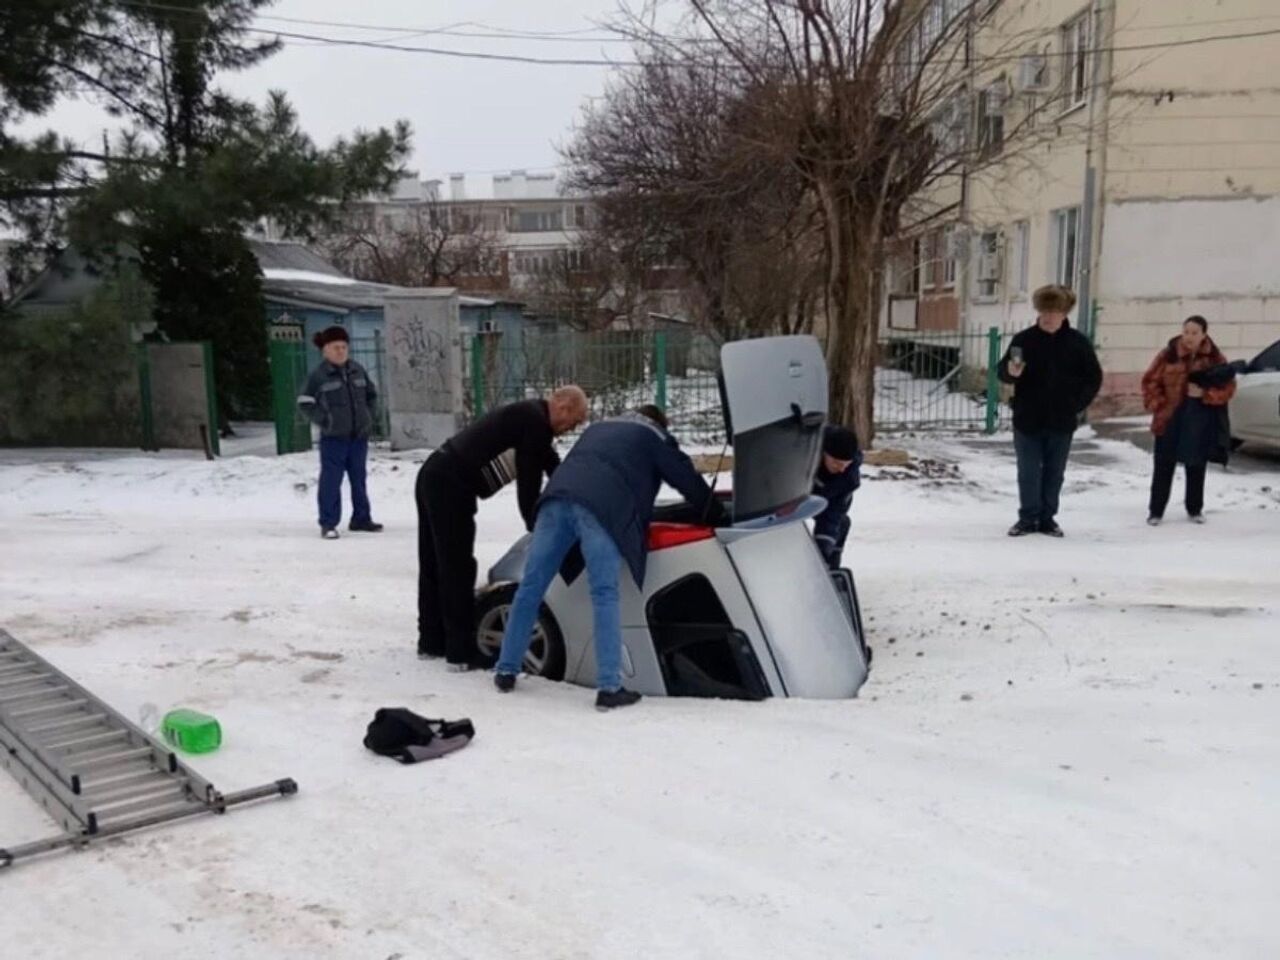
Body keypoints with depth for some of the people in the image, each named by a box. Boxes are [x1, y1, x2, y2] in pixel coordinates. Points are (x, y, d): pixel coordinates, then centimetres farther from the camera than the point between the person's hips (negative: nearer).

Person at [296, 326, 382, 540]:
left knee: (359, 478, 13)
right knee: (331, 480, -5)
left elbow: (372, 394, 20)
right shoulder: (318, 375, -5)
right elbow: (304, 402, -2)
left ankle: (361, 518, 24)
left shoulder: (358, 371, 8)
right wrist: (323, 420, -10)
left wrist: (371, 416, 7)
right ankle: (328, 524, 0)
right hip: (333, 437, -5)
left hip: (359, 435, 5)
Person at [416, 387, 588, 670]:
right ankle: (461, 653, 0)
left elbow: (554, 468, 26)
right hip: (451, 486, -10)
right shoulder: (534, 421, -12)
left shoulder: (530, 417, 19)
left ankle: (431, 642, 27)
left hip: (435, 476, 10)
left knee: (435, 566, 17)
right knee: (458, 570, -5)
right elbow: (528, 481, -13)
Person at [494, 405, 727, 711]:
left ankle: (506, 671, 15)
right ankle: (609, 688, -11)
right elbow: (689, 481, 25)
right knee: (605, 597, -6)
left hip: (557, 496, 5)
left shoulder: (598, 428, 40)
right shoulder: (654, 438, 24)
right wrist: (718, 516, 39)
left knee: (530, 588, 8)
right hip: (602, 510, -5)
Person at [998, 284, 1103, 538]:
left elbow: (1094, 377, 8)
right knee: (1028, 472, 4)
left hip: (1061, 422, 1)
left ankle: (1047, 518, 21)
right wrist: (1011, 372, -24)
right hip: (1027, 420, -1)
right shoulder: (1023, 339, -4)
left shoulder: (1078, 342, -1)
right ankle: (1028, 518, 15)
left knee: (1054, 473, 10)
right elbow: (1002, 371, -1)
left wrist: (1078, 406, 1)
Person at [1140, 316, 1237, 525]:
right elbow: (1150, 382, 1)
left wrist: (1205, 394, -15)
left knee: (1196, 466, 11)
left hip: (1200, 422, 1)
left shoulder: (1215, 358, 0)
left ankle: (1195, 509, 25)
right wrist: (1158, 406, -9)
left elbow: (1228, 386, 1)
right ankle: (1156, 510, 8)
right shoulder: (1168, 355, -3)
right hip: (1170, 418, -1)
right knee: (1164, 466, 1)